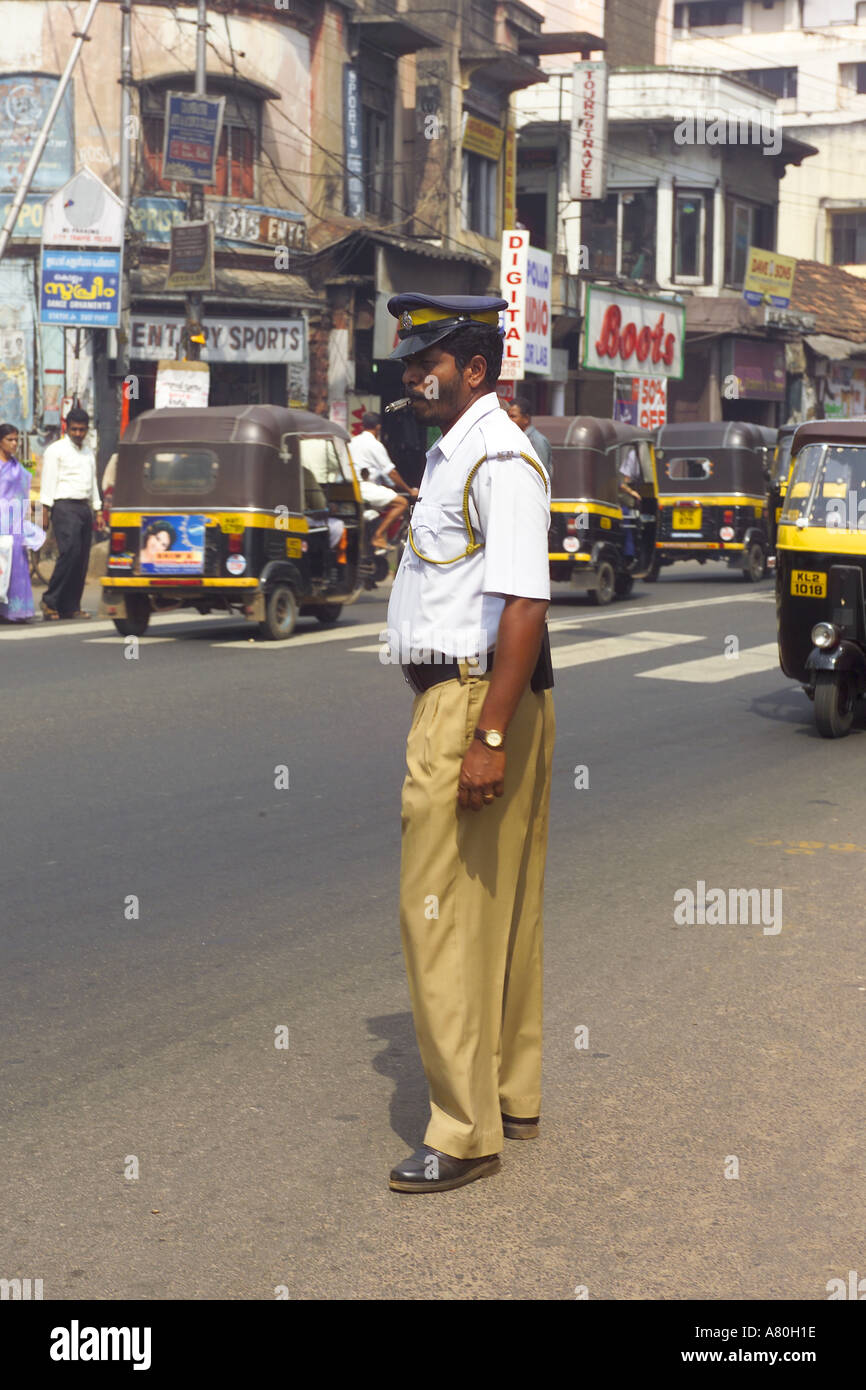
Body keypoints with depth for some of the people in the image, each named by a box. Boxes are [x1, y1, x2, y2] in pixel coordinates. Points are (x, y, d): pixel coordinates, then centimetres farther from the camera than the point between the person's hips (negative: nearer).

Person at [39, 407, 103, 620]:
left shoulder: (88, 453, 20)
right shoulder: (56, 450, -1)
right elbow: (49, 482, -5)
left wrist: (98, 511, 19)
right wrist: (45, 513, -12)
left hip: (84, 507, 7)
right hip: (64, 507, -7)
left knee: (82, 558, 2)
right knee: (70, 552, -19)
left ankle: (71, 607, 6)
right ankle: (50, 601, -14)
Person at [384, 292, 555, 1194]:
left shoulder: (500, 461, -16)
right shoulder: (452, 455, 16)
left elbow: (523, 606, -24)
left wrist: (488, 738, -28)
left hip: (475, 705, -10)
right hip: (451, 699, 10)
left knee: (442, 914, -7)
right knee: (501, 908, 17)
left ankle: (466, 1132, 0)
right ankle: (513, 1095, 28)